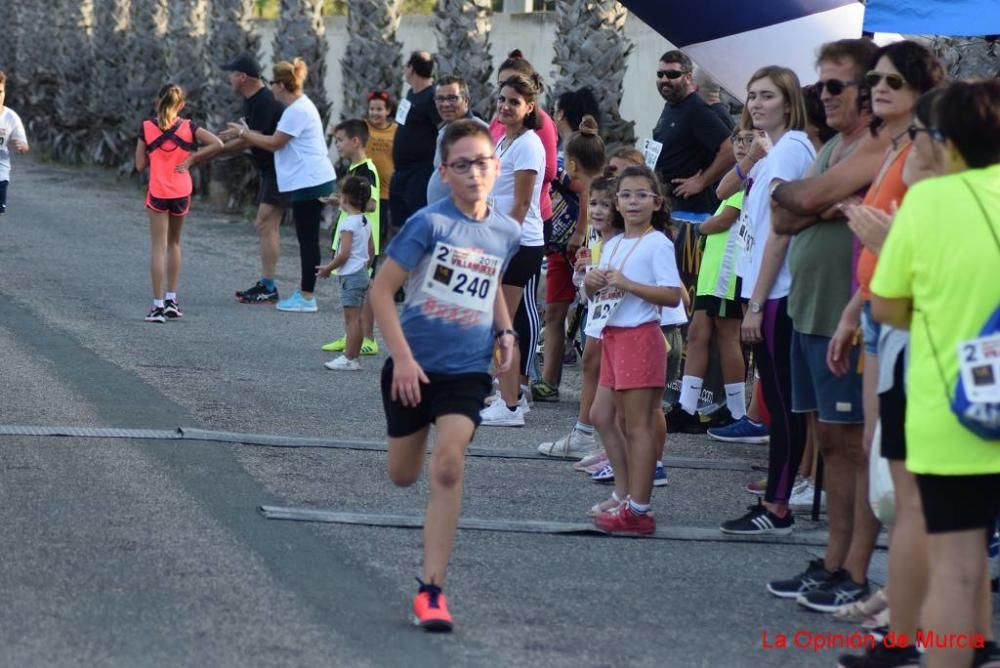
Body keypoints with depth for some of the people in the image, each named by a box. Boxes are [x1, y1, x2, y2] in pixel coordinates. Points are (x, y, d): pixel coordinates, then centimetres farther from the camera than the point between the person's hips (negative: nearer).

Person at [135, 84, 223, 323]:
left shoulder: (147, 128, -5)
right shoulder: (188, 127, -2)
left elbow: (140, 165, -3)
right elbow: (217, 144, -10)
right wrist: (191, 159, -4)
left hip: (157, 193, -2)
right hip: (182, 193, 2)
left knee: (158, 247, 0)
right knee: (174, 243, 19)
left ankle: (158, 305, -6)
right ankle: (171, 299, 19)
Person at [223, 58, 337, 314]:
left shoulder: (297, 111, -16)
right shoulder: (300, 105, 17)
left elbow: (274, 143, -14)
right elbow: (279, 140, 17)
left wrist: (243, 133, -4)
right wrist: (248, 133, 15)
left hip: (310, 182, -11)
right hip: (310, 180, 11)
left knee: (308, 238, -7)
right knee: (307, 238, 13)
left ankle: (307, 297, -5)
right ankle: (304, 292, 18)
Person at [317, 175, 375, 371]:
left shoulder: (348, 223, -16)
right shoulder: (366, 222, 10)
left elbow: (344, 253, -20)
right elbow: (371, 251, 15)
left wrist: (328, 268, -10)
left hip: (350, 275, -9)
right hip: (362, 273, 9)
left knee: (352, 318, -8)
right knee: (356, 318, 12)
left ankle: (349, 358, -8)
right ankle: (355, 356, 15)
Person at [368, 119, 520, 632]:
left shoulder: (507, 233, 1)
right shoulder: (430, 223, -14)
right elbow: (382, 289, -13)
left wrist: (504, 331, 7)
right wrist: (403, 358, -18)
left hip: (467, 371, 1)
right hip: (414, 366, -1)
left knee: (447, 469, -17)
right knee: (403, 476, 14)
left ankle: (432, 591, -13)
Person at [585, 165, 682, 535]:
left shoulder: (658, 244, -10)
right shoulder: (612, 245, 14)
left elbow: (672, 295, -19)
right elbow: (597, 295, 21)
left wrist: (626, 284, -22)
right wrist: (592, 283, -1)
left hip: (640, 337, -9)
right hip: (613, 336, 9)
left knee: (636, 424, -7)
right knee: (602, 415, 13)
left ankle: (638, 509, -5)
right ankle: (624, 494, 22)